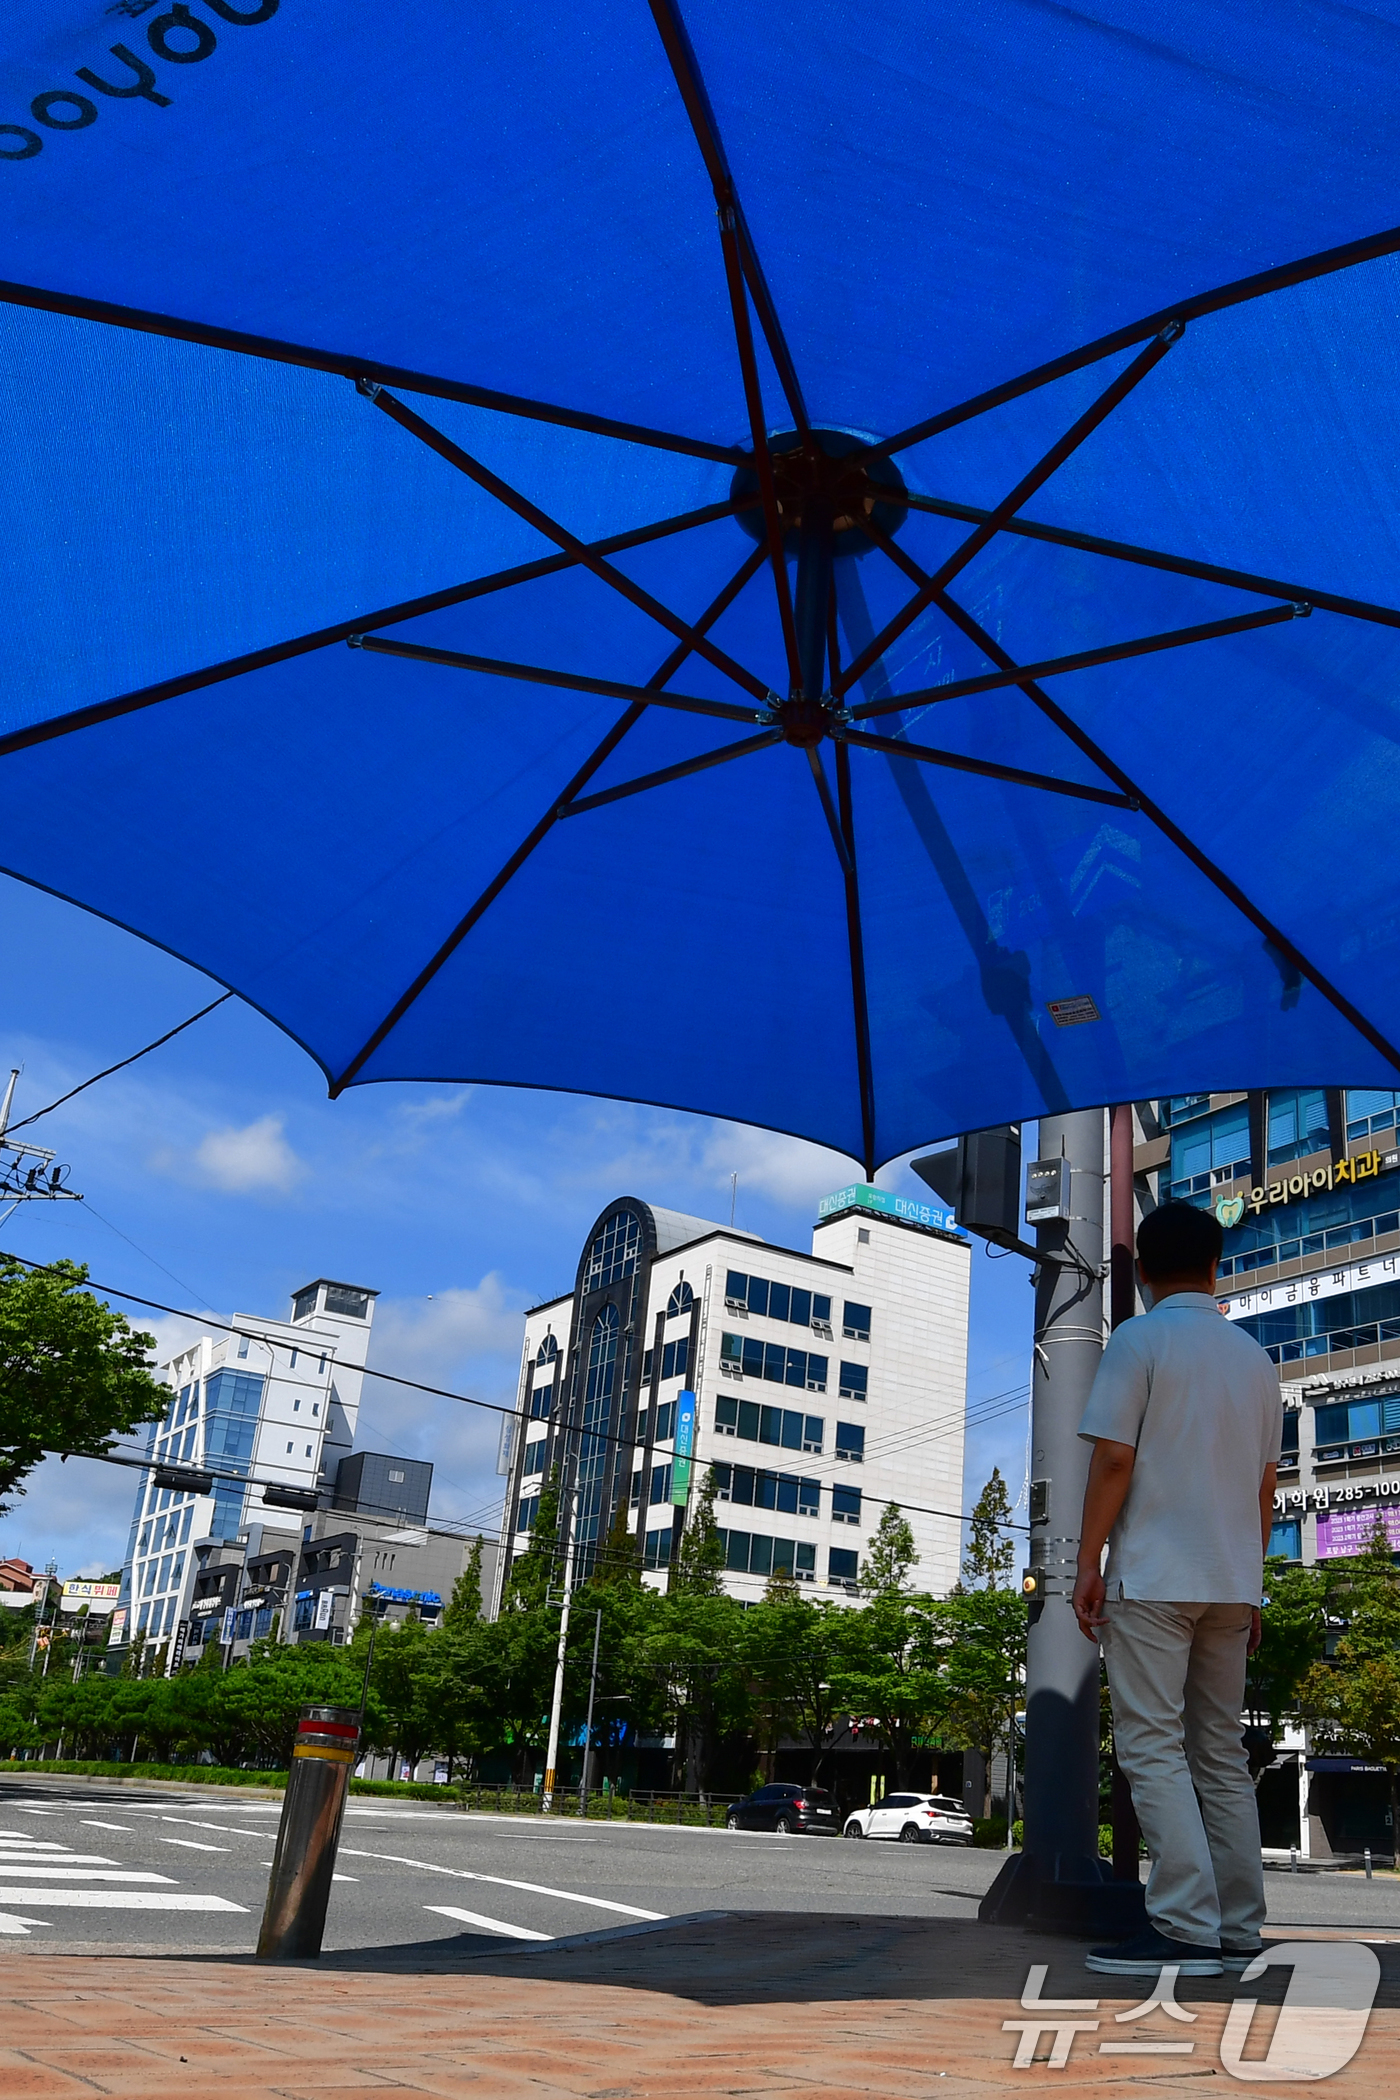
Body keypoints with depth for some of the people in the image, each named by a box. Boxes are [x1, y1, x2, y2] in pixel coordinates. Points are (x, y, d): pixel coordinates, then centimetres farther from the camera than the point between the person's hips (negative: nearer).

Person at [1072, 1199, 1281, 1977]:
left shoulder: (1139, 1340, -6)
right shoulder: (1257, 1359, 12)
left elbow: (1114, 1460, -12)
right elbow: (1266, 1484, 14)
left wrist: (1088, 1564, -7)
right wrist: (1251, 1584, 20)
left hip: (1153, 1576, -6)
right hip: (1231, 1582, 6)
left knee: (1153, 1747, -5)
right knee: (1221, 1752, 11)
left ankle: (1187, 1927, -11)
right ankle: (1238, 1928, 12)